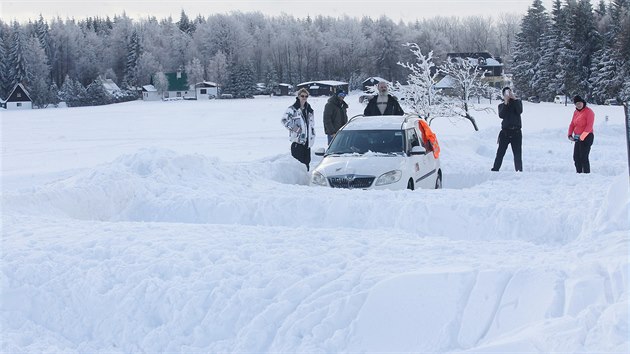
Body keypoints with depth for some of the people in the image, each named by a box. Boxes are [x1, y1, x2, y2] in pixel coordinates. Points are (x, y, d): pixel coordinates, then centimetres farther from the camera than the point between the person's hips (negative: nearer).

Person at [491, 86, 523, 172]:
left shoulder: (517, 102, 9)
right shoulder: (501, 106, 9)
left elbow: (519, 111, -12)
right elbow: (501, 115, -11)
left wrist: (514, 99, -16)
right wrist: (506, 103, -17)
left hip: (516, 132, 0)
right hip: (505, 132, 1)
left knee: (518, 154, -2)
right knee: (500, 153, -1)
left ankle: (519, 171, 3)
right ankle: (494, 169, 2)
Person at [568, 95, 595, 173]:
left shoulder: (589, 112, -12)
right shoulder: (576, 112, 11)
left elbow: (589, 126, -19)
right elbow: (572, 124, 13)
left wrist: (582, 137, -23)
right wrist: (570, 135, -2)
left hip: (586, 137, -8)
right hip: (577, 138, 8)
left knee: (584, 157, -10)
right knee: (576, 157, 11)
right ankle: (579, 173, 21)